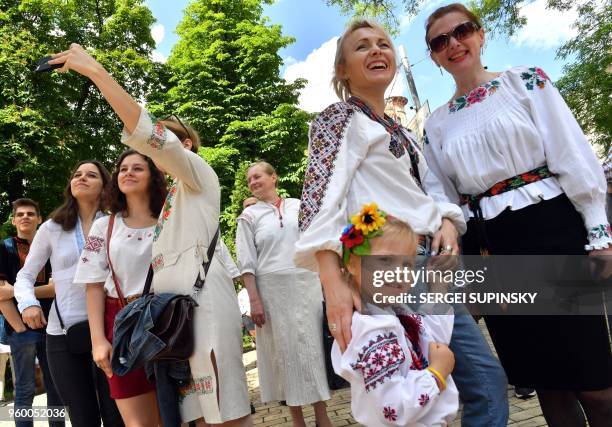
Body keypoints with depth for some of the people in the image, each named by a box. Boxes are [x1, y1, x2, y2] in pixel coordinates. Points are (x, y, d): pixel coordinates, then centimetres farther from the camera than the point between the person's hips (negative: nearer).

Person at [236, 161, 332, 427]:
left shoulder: (298, 206, 9)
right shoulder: (249, 216, 4)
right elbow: (247, 263, 0)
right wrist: (254, 300, -9)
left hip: (307, 285, 2)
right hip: (272, 289, -1)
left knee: (313, 346, 5)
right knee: (285, 350, 4)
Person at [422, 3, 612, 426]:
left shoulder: (525, 79, 3)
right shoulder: (437, 124, 10)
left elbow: (575, 157, -3)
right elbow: (446, 199, 10)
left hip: (553, 230, -2)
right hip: (491, 249, 3)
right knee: (545, 379, 13)